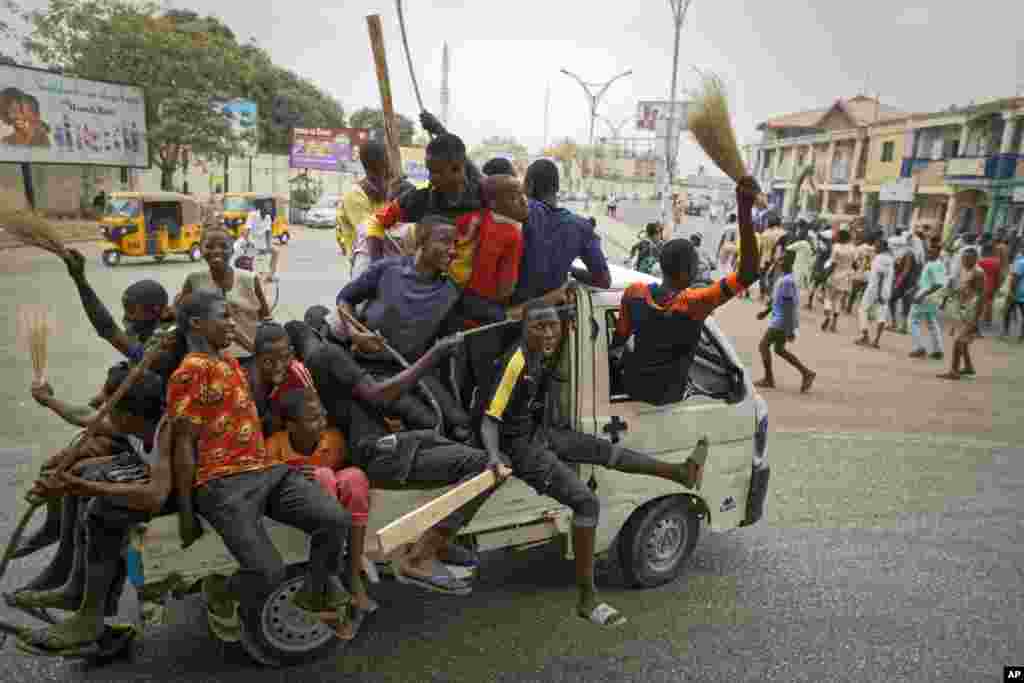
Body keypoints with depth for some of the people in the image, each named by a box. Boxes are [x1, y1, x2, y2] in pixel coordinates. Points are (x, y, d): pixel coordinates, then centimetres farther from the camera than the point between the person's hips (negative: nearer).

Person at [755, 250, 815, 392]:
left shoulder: (787, 281, -22)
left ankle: (768, 379, 11)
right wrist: (766, 311, 27)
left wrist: (790, 330, -21)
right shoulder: (785, 278, 8)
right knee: (779, 350, 16)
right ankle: (806, 373, 17)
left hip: (781, 321, -9)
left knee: (763, 345, 1)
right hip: (780, 320, 9)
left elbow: (789, 307, -23)